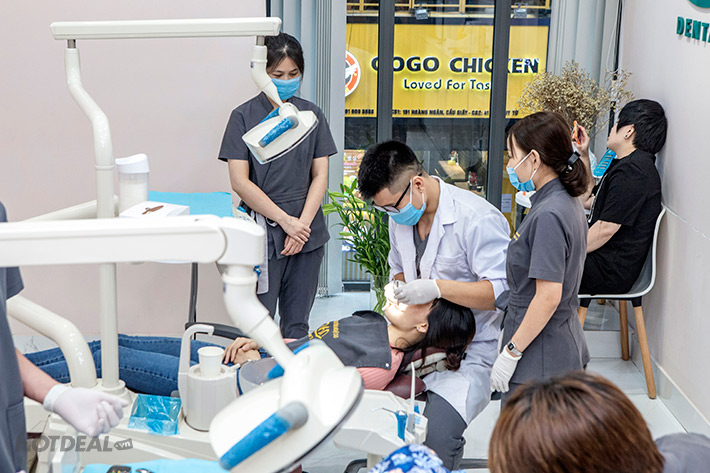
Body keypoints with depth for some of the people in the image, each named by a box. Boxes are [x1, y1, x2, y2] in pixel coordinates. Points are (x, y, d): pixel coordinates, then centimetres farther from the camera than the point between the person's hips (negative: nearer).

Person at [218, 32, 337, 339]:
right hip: (263, 232, -3)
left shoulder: (311, 114, 9)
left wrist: (302, 224, -7)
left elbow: (320, 176, 6)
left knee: (297, 325, 9)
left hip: (307, 233, 3)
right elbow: (240, 182, -7)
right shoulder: (244, 116, -1)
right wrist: (286, 221, -11)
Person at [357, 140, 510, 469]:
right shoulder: (401, 215, 7)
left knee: (436, 435, -28)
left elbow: (503, 291, -22)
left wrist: (438, 288, -29)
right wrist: (398, 291, 3)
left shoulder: (477, 218, -18)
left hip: (472, 352, -7)